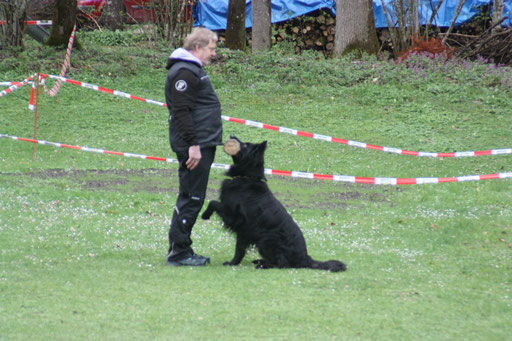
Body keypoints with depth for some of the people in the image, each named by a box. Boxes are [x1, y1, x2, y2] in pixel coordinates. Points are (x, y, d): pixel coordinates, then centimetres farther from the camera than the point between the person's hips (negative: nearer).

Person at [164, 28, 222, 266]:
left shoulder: (194, 70, 20)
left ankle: (181, 251, 16)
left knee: (191, 199, 12)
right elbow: (181, 111, -21)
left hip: (202, 145, 11)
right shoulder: (184, 72, -14)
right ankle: (179, 252, -6)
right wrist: (193, 145, -25)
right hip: (194, 147, -11)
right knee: (191, 199, -8)